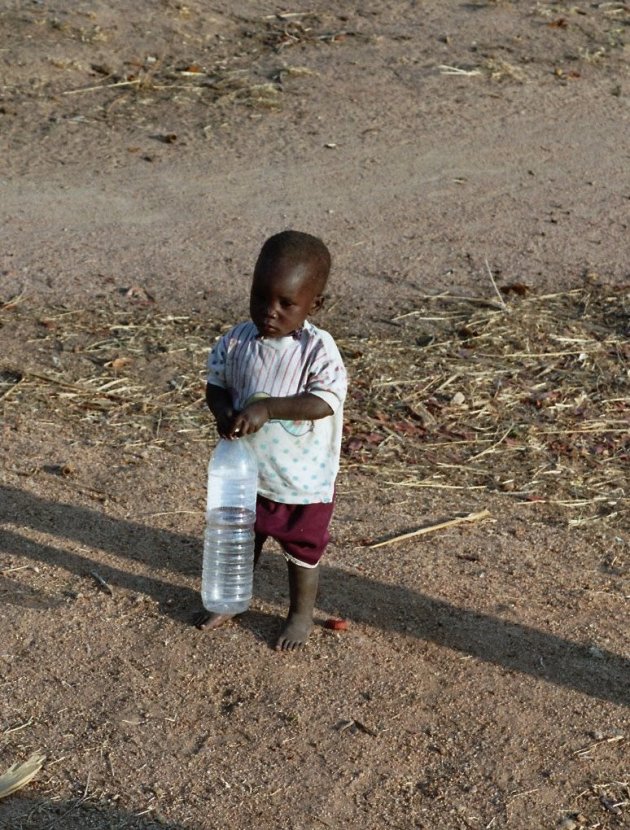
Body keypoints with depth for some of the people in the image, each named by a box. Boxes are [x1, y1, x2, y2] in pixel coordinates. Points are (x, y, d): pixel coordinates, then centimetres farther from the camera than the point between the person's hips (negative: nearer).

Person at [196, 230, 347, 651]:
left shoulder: (318, 349, -21)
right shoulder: (237, 341, -9)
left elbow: (324, 401, -30)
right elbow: (216, 384, 0)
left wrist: (268, 407, -40)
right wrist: (224, 412, -22)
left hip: (303, 480, -4)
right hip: (245, 471, 4)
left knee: (302, 552, 17)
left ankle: (301, 614, 40)